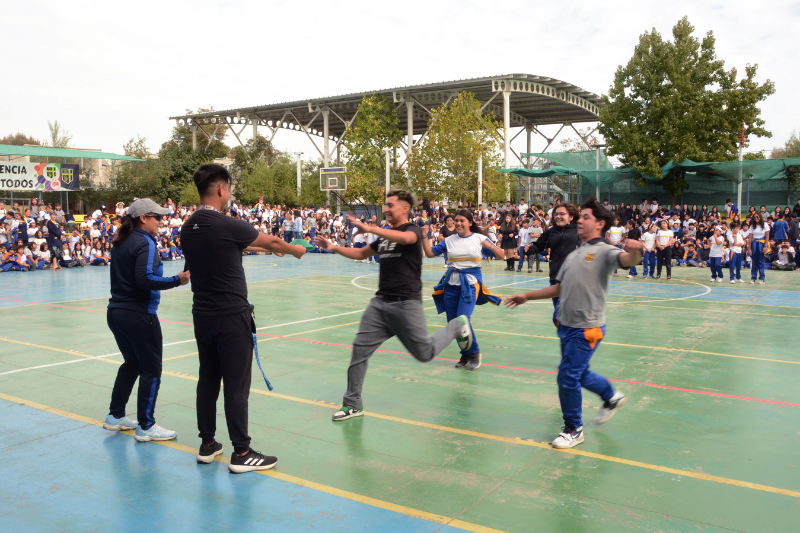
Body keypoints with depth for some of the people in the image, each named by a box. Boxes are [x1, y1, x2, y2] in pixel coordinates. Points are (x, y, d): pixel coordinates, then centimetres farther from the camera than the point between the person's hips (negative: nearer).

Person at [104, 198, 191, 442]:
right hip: (139, 315, -9)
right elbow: (145, 279, -25)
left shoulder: (121, 242, 12)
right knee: (151, 369, 1)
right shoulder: (145, 243, -14)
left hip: (116, 311, 9)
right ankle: (146, 426, 7)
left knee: (131, 363, 23)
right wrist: (177, 280, -23)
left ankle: (115, 417, 31)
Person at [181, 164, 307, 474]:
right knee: (236, 384, -1)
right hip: (232, 316, -8)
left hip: (202, 316, 8)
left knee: (208, 379, 15)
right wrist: (296, 250, 19)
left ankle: (207, 445, 25)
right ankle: (241, 453, 6)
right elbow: (272, 242, -1)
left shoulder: (188, 228, 5)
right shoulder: (228, 226, -16)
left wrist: (254, 247, 32)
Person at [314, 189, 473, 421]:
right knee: (360, 349, -3)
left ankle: (456, 326, 31)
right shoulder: (385, 235, 16)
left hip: (406, 304, -6)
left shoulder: (413, 230, -6)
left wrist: (369, 228, -39)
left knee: (425, 353, 3)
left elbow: (405, 238, -31)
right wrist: (334, 248, 11)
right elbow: (361, 253, 27)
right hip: (381, 301, 6)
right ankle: (353, 404, 8)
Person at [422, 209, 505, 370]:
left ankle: (474, 353, 6)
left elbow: (501, 255, 0)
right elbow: (430, 253, 7)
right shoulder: (450, 240, 7)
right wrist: (424, 237, -4)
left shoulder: (479, 238, 0)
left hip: (470, 283, -4)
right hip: (451, 283, 4)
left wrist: (489, 246, -18)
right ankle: (465, 355, 28)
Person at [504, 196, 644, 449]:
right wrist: (526, 296, 20)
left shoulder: (605, 251, -8)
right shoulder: (573, 255, 16)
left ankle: (573, 429, 13)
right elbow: (558, 288, 22)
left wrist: (635, 251, -52)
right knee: (579, 375, 19)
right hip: (566, 325, 8)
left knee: (567, 377, -6)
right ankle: (612, 397, 46)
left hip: (587, 328, -8)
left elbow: (627, 260, -29)